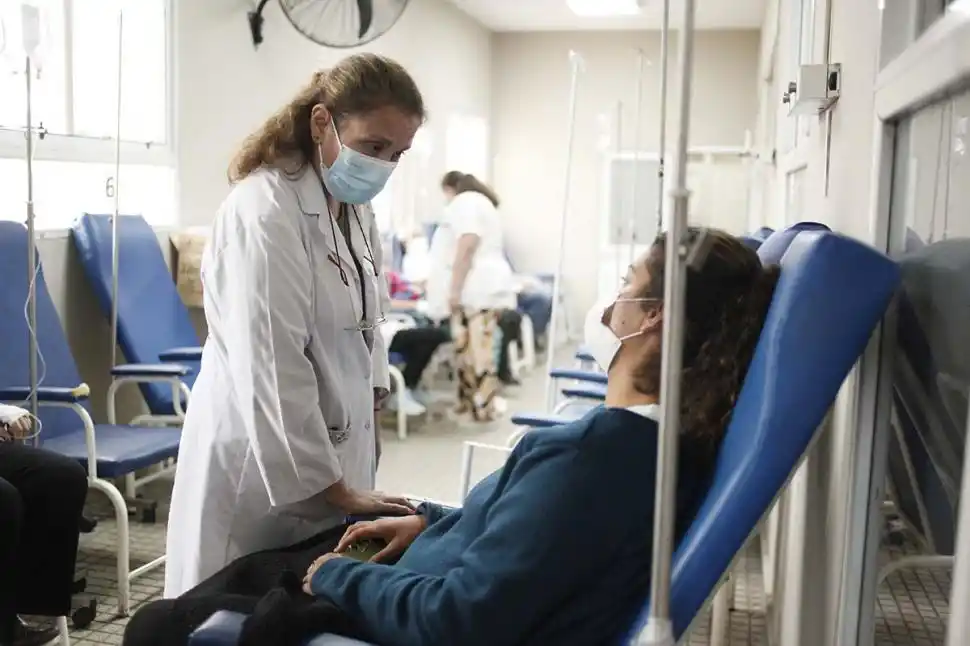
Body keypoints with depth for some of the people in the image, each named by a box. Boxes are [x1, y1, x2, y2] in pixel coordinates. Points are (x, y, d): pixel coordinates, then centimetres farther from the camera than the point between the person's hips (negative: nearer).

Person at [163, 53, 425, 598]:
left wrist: (369, 419, 15)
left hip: (333, 445, 8)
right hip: (265, 459, -7)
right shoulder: (265, 211, -20)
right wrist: (335, 489, -20)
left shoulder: (355, 208, 6)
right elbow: (272, 370, -23)